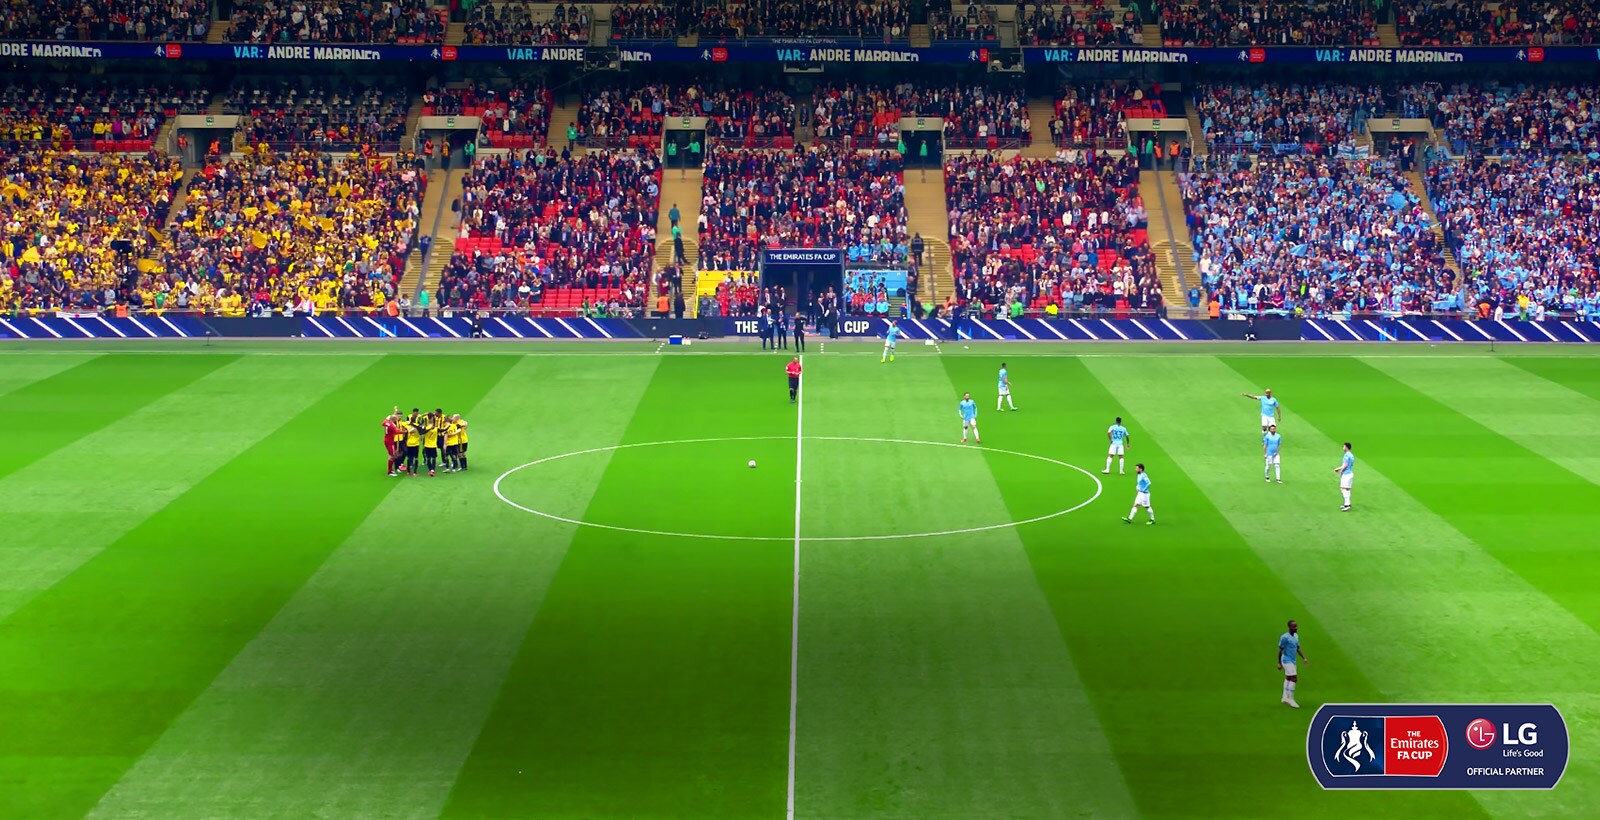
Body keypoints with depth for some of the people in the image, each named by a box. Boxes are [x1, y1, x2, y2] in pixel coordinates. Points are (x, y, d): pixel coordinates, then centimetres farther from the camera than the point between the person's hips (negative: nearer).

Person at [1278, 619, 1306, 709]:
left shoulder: (1296, 636, 10)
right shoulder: (1284, 637, -16)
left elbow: (1298, 649, 17)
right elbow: (1280, 650, -13)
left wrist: (1304, 658, 7)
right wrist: (1279, 663, -13)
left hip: (1293, 661, 9)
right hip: (1287, 661, -9)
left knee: (1288, 679, 16)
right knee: (1293, 679, -13)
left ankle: (1285, 698, 26)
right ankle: (1290, 699, -8)